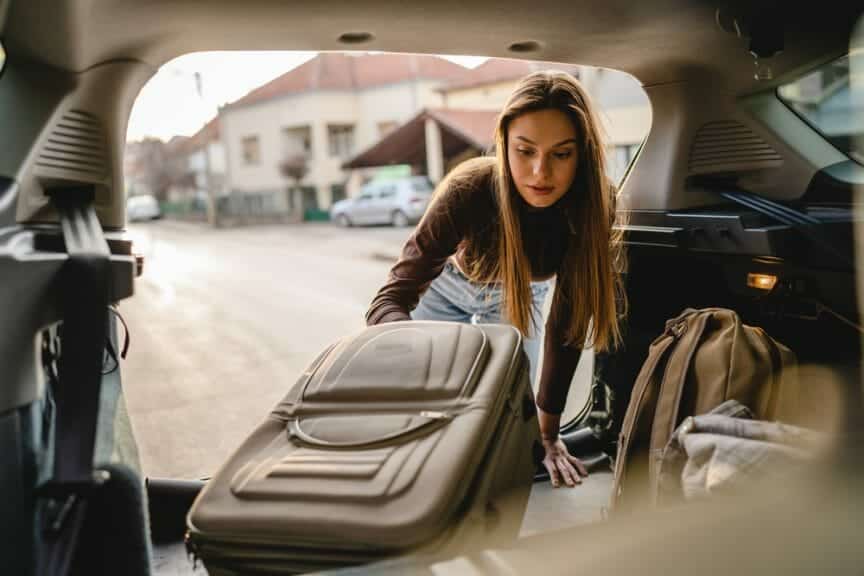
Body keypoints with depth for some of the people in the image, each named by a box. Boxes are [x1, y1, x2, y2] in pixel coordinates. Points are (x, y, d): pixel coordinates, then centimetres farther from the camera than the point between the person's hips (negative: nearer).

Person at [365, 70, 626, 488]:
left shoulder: (593, 203, -34)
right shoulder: (468, 190, -40)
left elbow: (568, 319, -26)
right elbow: (389, 301, -42)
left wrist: (547, 428, -27)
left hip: (520, 294, 2)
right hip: (448, 285, -1)